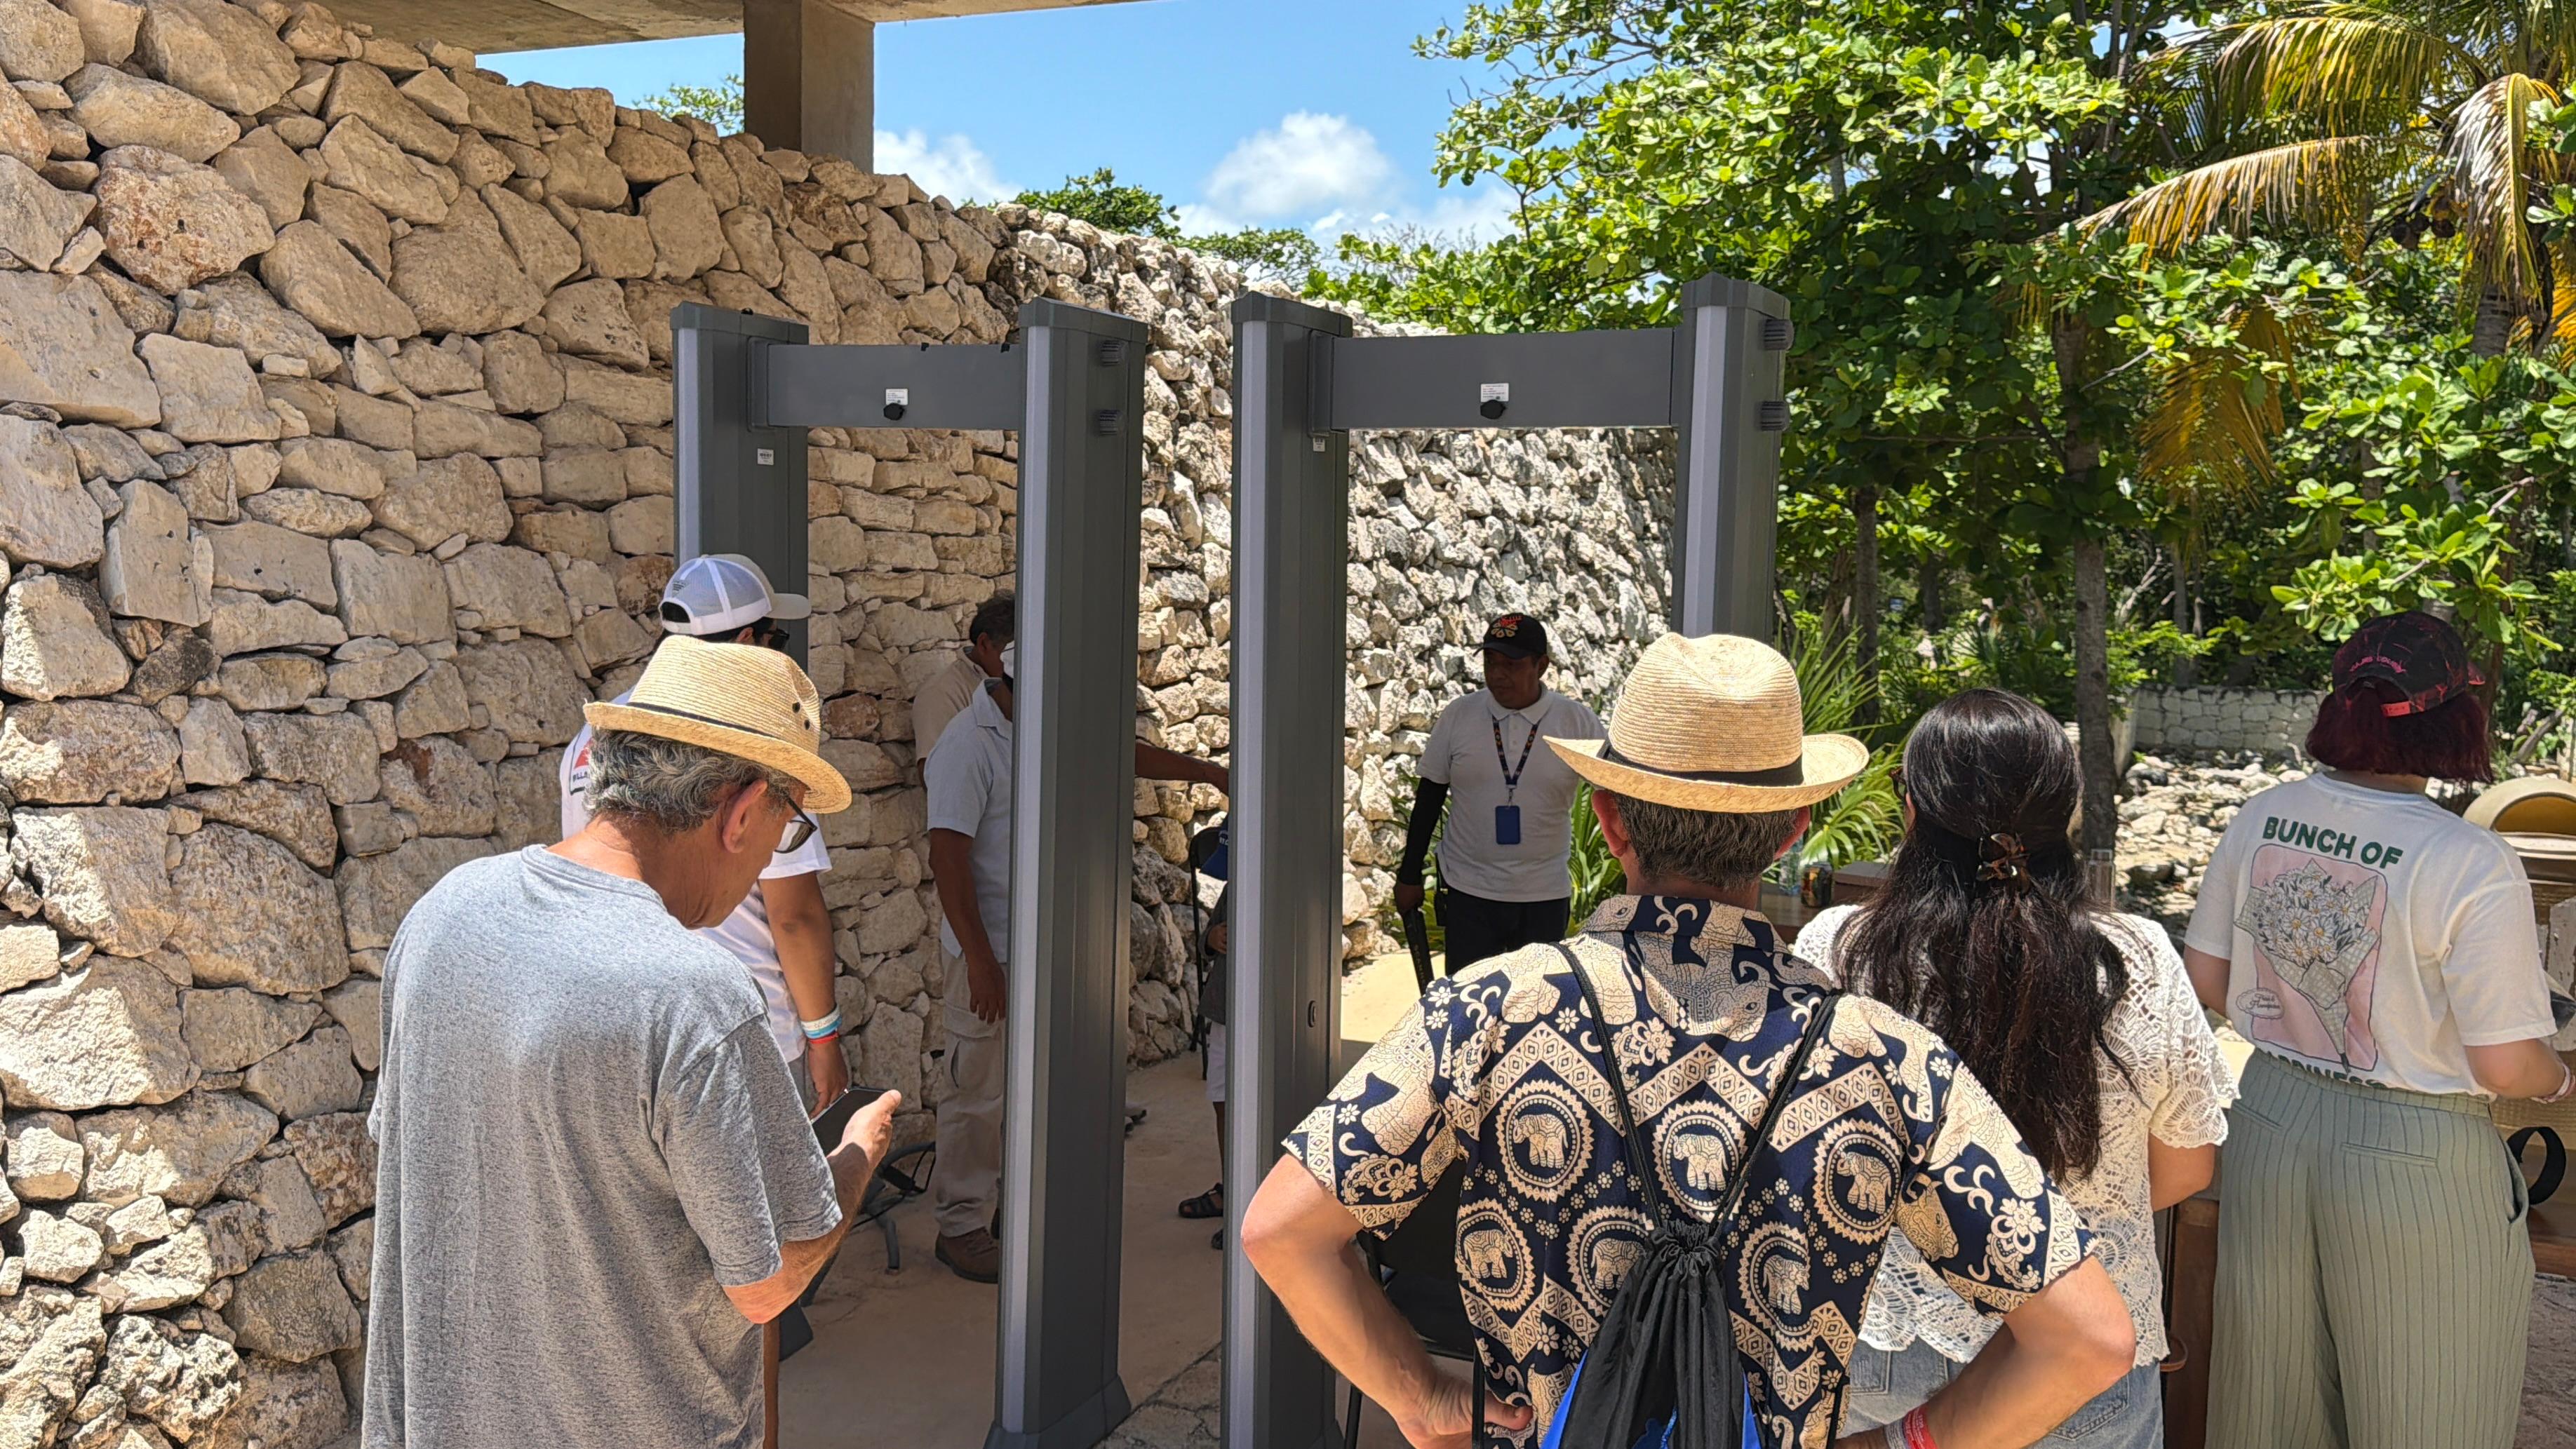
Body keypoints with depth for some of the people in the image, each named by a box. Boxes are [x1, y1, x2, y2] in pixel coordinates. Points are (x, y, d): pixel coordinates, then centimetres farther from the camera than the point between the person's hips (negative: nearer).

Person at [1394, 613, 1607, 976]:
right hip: (1469, 892, 0)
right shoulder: (1459, 716, -2)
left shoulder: (1578, 722, -5)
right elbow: (1429, 798, 6)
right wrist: (1410, 876, 8)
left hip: (1545, 895, 0)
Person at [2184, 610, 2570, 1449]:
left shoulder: (2259, 821, -6)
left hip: (2272, 1127, 5)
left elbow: (2206, 983, 4)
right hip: (2416, 1159, -5)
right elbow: (2504, 1066, -17)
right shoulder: (2473, 867, -21)